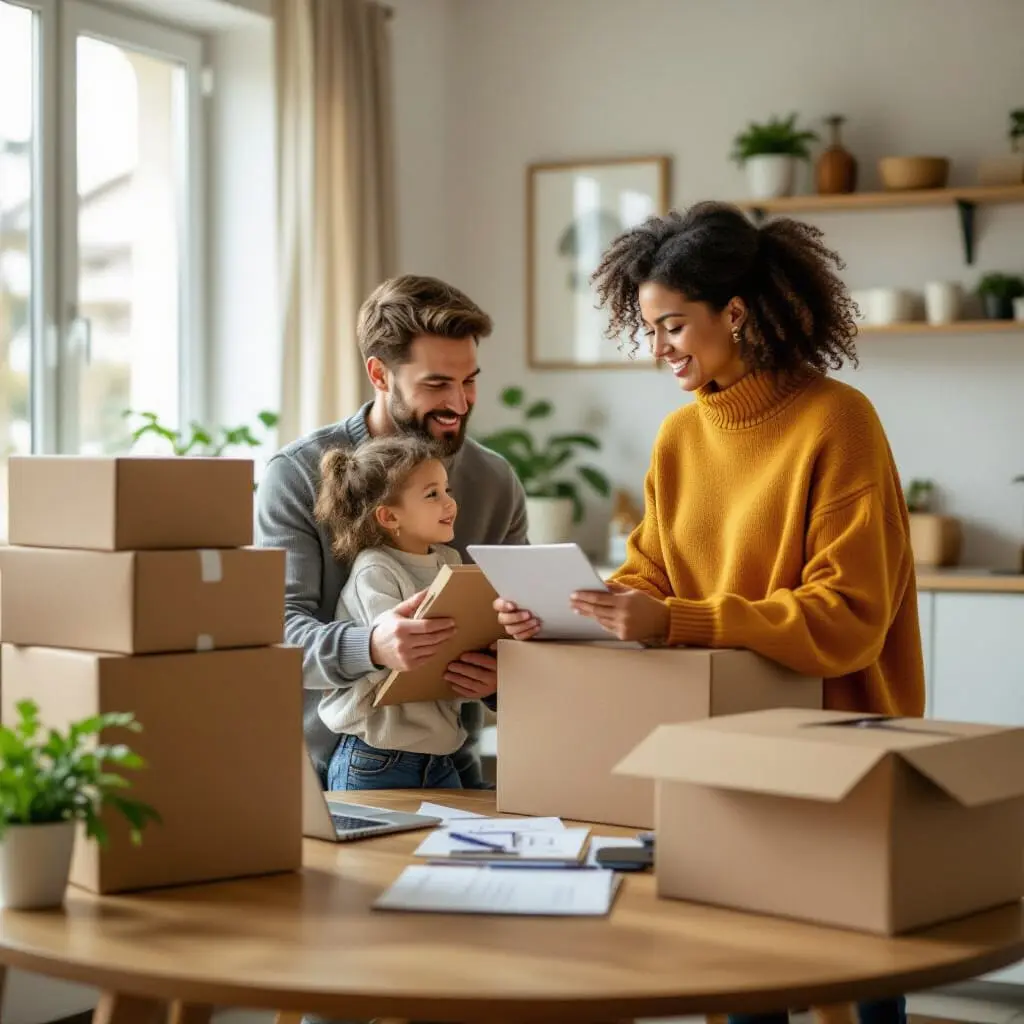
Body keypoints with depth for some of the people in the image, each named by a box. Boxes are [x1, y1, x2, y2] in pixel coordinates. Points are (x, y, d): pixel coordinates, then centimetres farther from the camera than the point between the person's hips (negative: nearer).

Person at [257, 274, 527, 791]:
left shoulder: (496, 482, 7)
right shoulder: (298, 475, -5)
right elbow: (280, 631, -14)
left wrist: (506, 665, -17)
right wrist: (370, 647, -35)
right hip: (324, 763, -3)